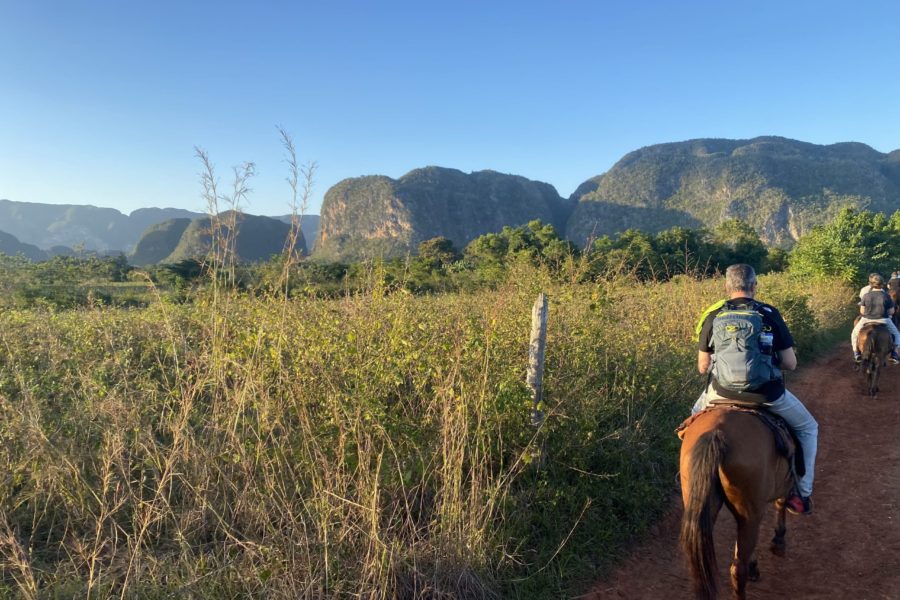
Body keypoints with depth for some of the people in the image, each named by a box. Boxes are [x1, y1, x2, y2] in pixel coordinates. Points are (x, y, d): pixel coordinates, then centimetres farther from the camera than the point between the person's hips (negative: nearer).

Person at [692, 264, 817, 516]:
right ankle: (803, 493, 27)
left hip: (723, 393, 1)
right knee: (808, 428, 28)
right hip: (768, 395, -1)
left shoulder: (713, 317, -2)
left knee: (697, 415, 35)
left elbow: (702, 367, 3)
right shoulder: (770, 314, -5)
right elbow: (790, 364, -2)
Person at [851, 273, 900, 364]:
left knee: (854, 333, 24)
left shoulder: (866, 296, -9)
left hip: (867, 320, 0)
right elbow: (891, 312, -4)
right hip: (883, 320, 0)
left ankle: (857, 353, 18)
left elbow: (862, 311, -4)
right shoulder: (886, 296, -9)